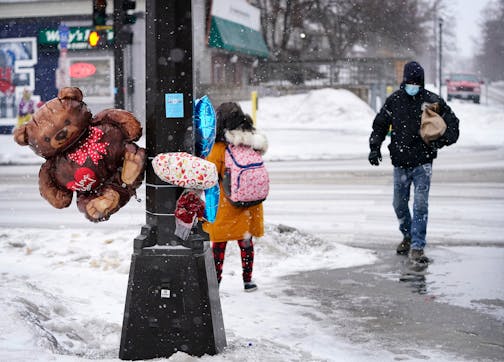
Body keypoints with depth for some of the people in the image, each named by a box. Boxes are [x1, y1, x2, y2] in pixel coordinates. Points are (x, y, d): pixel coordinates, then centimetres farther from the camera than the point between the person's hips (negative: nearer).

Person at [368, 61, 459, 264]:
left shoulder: (432, 101, -3)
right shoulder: (394, 100, 2)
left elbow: (452, 123, 5)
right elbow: (380, 124, 12)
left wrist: (441, 140, -12)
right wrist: (374, 147, 0)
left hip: (422, 163, -3)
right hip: (400, 162, 3)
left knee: (420, 205, -10)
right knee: (399, 205, 13)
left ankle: (417, 247, -8)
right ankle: (408, 236, 36)